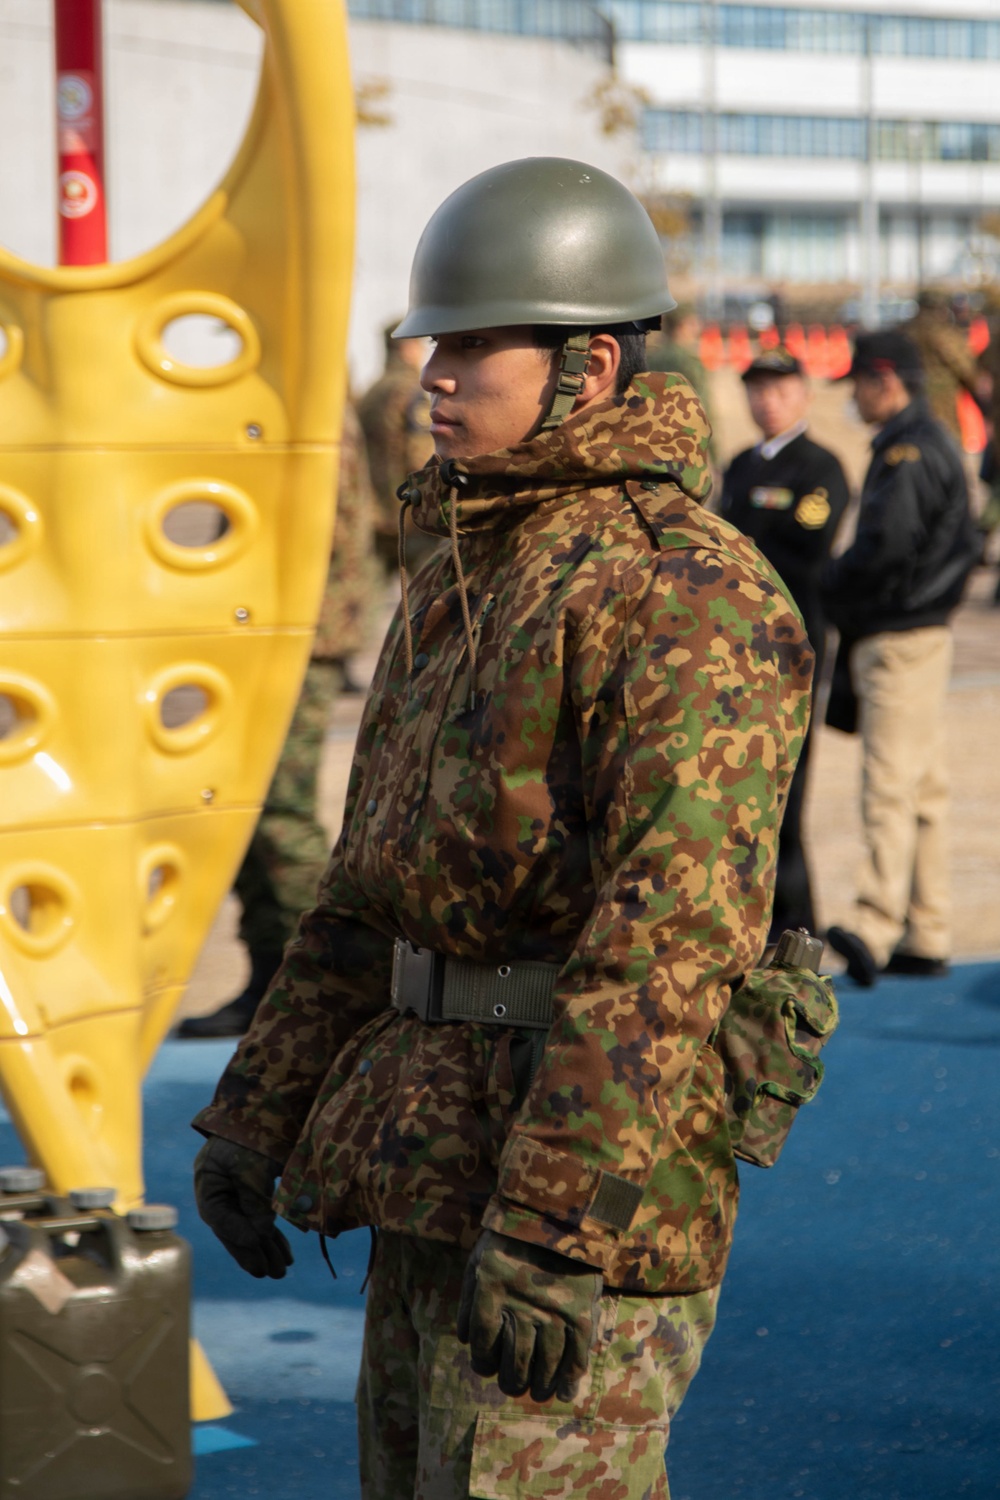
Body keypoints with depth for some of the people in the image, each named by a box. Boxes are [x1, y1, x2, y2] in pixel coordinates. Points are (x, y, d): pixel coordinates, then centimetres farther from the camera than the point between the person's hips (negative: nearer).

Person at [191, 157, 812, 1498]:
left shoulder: (685, 594, -16)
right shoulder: (465, 577, 14)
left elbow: (672, 932, -24)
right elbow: (372, 886, 20)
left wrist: (554, 1228, -28)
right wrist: (252, 1118, 16)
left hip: (589, 1163, -9)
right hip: (435, 1158, 10)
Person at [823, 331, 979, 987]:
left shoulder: (907, 451, -14)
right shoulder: (933, 443, 18)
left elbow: (886, 544, -24)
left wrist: (832, 587, -7)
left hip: (900, 640, -10)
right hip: (916, 632, 10)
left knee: (890, 785, -17)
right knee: (924, 788, 11)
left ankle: (876, 928, -25)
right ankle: (927, 937, 15)